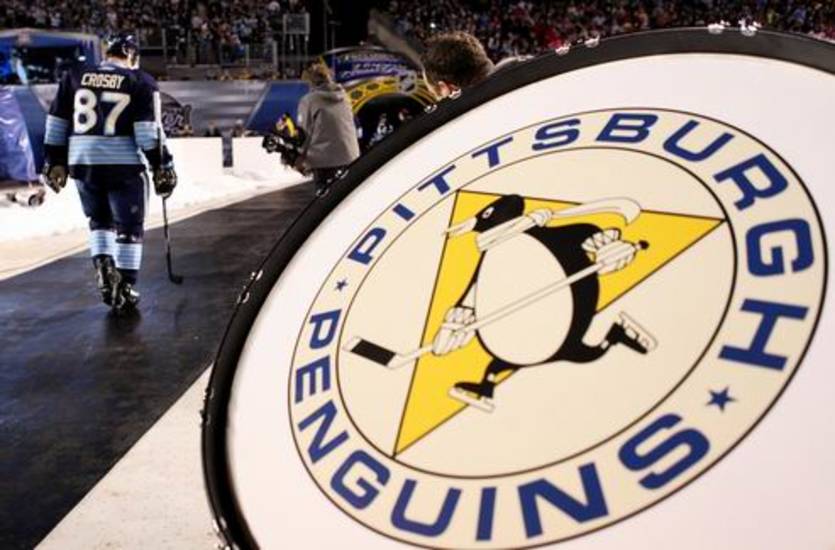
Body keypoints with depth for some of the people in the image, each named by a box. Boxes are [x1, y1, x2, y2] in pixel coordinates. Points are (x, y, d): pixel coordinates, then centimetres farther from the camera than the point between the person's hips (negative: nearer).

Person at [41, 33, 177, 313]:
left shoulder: (74, 77, 8)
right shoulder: (140, 83, -2)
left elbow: (56, 125, 9)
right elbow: (149, 132, -9)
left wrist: (54, 163, 16)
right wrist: (163, 168, -4)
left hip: (82, 164, 4)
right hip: (123, 166, -3)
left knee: (100, 220, 25)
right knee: (129, 227, 9)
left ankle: (104, 268, 9)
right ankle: (124, 288, 10)